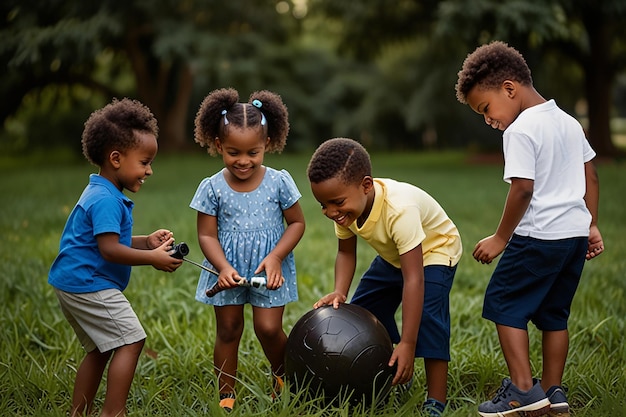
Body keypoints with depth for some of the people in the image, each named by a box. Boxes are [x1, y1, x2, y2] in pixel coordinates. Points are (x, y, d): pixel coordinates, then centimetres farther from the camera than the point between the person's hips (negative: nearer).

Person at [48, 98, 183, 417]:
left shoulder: (100, 194, 15)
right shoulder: (106, 200, -19)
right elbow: (109, 249, -26)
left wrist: (147, 241, 10)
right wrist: (152, 258, -20)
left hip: (73, 284, 11)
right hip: (89, 285, -11)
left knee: (100, 350, 18)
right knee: (130, 341, -10)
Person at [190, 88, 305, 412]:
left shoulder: (279, 182, -8)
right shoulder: (212, 188, -7)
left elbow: (297, 222, -1)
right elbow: (207, 234, -5)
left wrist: (275, 257, -14)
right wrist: (223, 267, -20)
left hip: (269, 268, -1)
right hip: (227, 269, 1)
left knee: (268, 328, -6)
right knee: (228, 331, 7)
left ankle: (284, 378, 24)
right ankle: (226, 396, 19)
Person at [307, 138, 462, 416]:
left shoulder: (399, 210, -43)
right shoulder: (347, 205, -22)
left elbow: (413, 279, -43)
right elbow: (346, 252, -6)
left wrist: (407, 345, -44)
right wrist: (339, 293, -26)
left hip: (434, 251, -8)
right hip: (392, 255, 8)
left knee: (427, 316, -25)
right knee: (363, 309, 8)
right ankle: (395, 376, 27)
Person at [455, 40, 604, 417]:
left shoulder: (520, 130, -13)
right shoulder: (569, 122, 14)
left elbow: (523, 189, -18)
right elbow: (590, 177, 17)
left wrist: (501, 239, -9)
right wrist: (591, 226, 22)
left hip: (539, 236, -9)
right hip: (576, 234, 9)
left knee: (505, 304, 3)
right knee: (554, 312, 16)